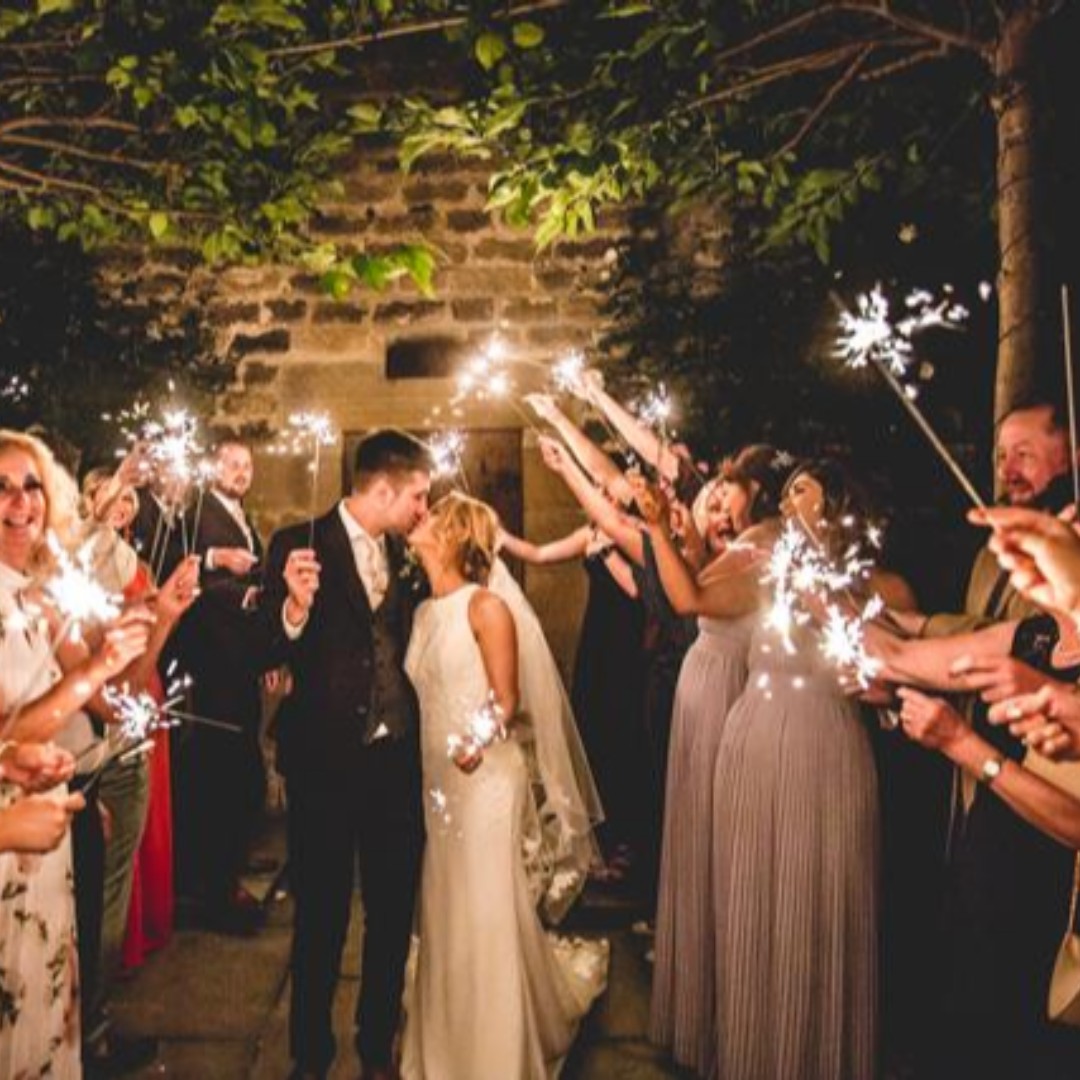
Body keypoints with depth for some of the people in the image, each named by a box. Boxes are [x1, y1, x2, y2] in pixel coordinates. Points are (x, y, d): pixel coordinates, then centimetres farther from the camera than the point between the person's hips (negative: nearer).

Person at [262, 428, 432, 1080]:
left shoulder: (400, 552, 8)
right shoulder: (300, 544, -9)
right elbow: (269, 653, -16)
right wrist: (295, 607, -34)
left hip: (397, 758, 5)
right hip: (326, 762, -5)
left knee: (394, 914, 15)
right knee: (322, 918, 10)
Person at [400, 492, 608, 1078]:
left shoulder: (486, 605, -11)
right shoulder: (426, 610, 10)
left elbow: (507, 699, -11)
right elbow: (420, 696, 10)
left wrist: (480, 737, -29)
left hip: (486, 776, -7)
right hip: (437, 778, 7)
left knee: (489, 919, -1)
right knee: (445, 917, 14)